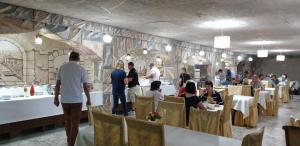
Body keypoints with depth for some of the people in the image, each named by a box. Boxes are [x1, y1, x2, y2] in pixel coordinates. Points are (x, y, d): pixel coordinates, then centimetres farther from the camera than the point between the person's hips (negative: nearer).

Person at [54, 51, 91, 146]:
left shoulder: (62, 67, 3)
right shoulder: (82, 69, -6)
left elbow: (58, 84, 4)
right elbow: (85, 87, -5)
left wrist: (56, 97, 13)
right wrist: (88, 99, 6)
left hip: (64, 100, 4)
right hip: (76, 100, -4)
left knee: (68, 121, 19)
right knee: (75, 124, 4)